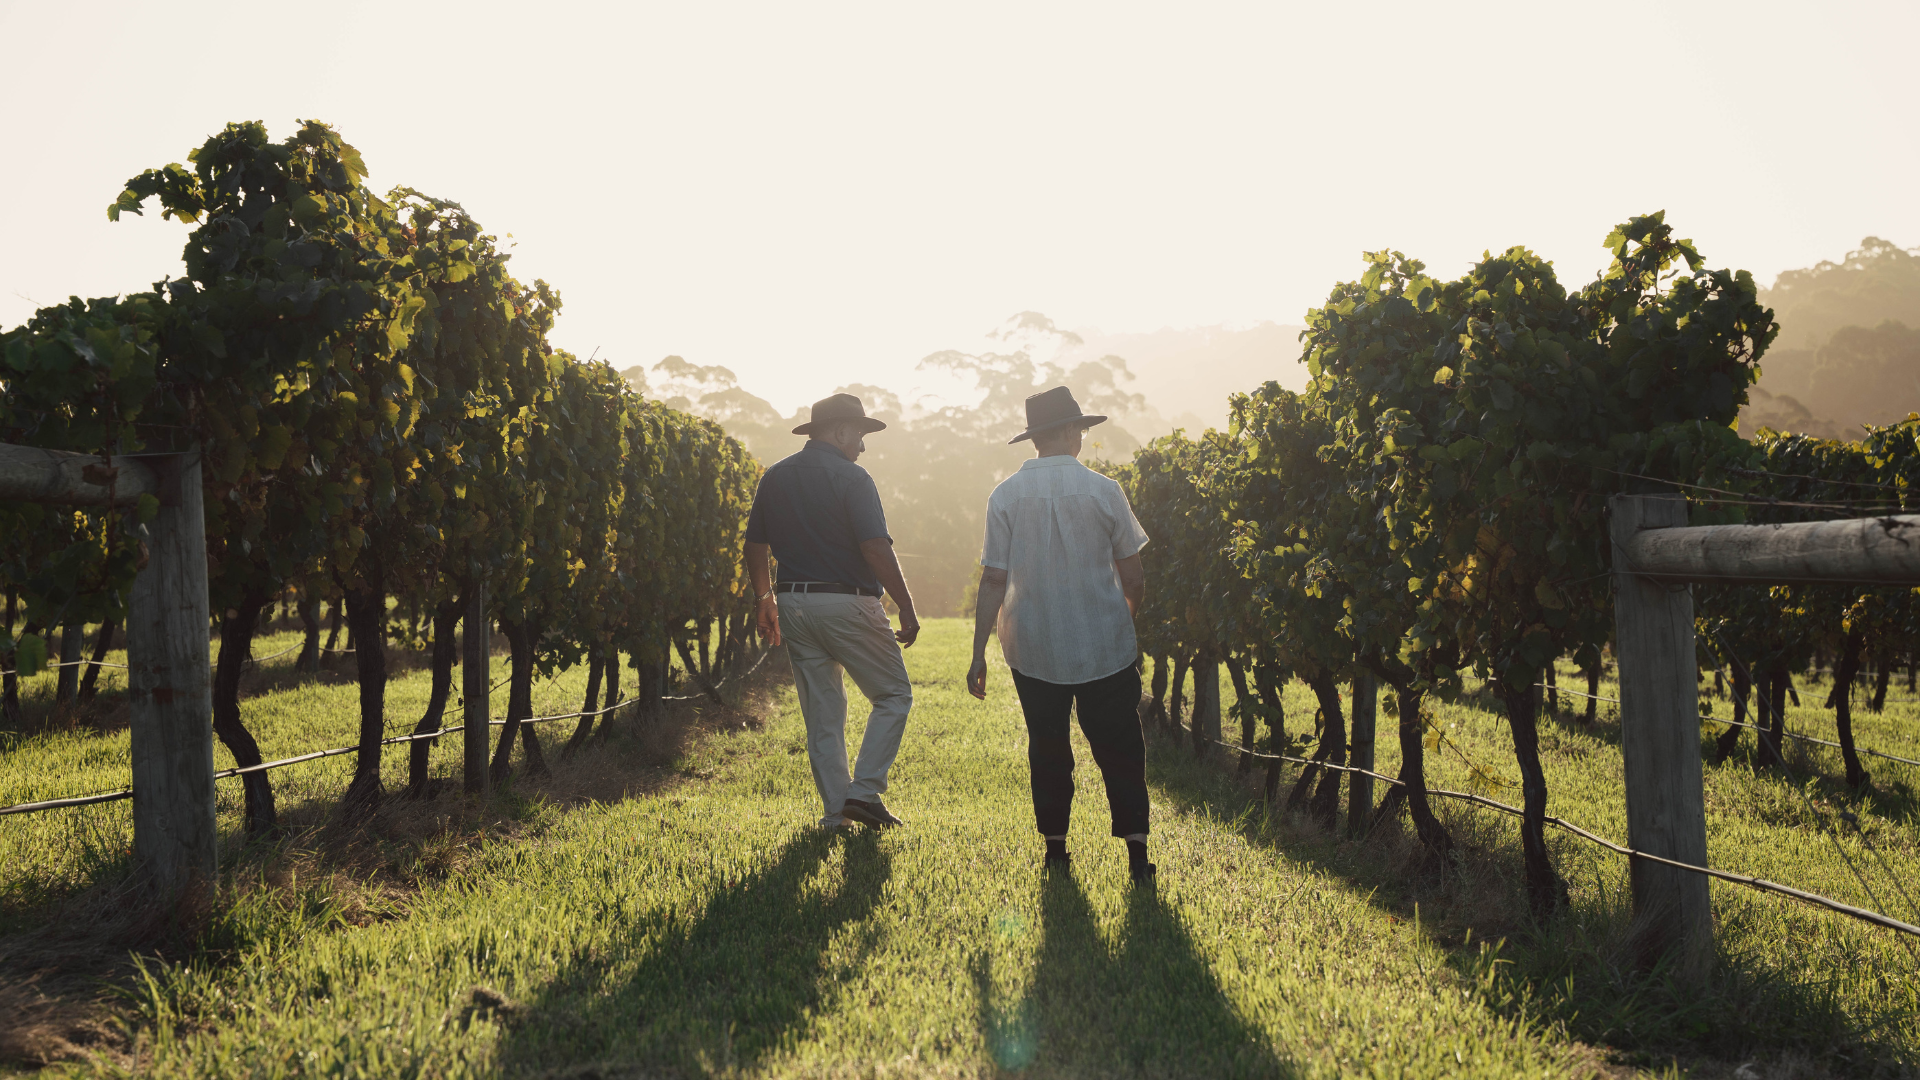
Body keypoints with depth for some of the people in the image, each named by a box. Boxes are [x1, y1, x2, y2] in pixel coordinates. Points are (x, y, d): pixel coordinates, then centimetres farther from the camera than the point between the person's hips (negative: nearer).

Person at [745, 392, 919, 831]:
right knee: (894, 696, 8)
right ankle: (864, 791, -1)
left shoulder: (774, 477, 10)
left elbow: (755, 547, 14)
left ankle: (835, 812, 15)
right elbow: (877, 550, -17)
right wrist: (907, 610, -12)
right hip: (848, 603, -6)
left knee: (822, 712, 13)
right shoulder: (851, 478, -9)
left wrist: (764, 601, 24)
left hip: (793, 605, 7)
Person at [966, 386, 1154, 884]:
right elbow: (1133, 577, -1)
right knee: (1119, 749, 8)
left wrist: (979, 654, 1)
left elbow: (993, 581, -5)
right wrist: (1128, 620, 20)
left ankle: (1055, 848, 19)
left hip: (1033, 650, 1)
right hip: (1105, 646, -1)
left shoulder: (1005, 495, -4)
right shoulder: (1104, 491, -7)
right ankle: (1137, 851, 3)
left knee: (1047, 750, 15)